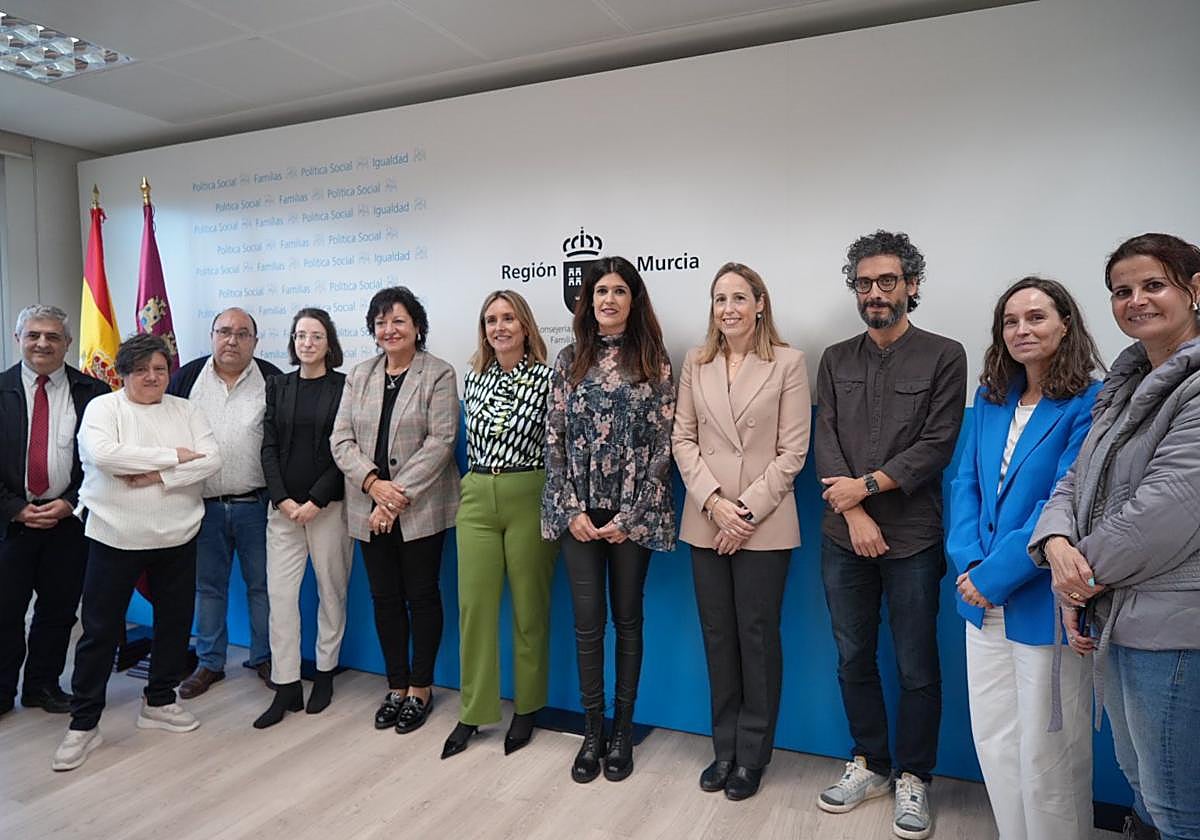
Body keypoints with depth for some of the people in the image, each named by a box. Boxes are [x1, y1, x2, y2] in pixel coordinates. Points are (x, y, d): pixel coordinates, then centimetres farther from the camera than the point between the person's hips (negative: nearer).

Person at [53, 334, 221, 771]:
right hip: (115, 537, -3)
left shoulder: (185, 410, 6)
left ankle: (159, 702, 30)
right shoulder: (102, 407, -3)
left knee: (174, 621, 12)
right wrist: (173, 457, -19)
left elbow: (211, 459, -6)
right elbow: (103, 454, -21)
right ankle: (83, 724, 17)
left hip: (177, 537, 4)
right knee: (100, 629, 4)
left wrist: (157, 477, -17)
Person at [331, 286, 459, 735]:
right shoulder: (359, 375, 10)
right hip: (370, 509, 4)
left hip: (420, 509, -4)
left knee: (422, 596, 6)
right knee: (385, 598, 12)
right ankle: (396, 686, 26)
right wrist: (374, 483, -13)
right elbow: (341, 439, 3)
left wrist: (399, 496, -17)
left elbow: (440, 441, -12)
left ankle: (420, 688, 21)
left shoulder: (438, 374, -4)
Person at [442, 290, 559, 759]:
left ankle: (525, 709, 25)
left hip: (529, 497, -4)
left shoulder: (546, 377, -5)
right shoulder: (473, 378, 10)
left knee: (529, 605, 7)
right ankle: (473, 711, 21)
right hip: (476, 497, 4)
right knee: (474, 604, 6)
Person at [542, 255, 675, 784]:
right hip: (579, 511, 2)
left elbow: (662, 443, -4)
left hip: (633, 512, -1)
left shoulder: (654, 361, 0)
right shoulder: (569, 360, 6)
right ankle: (592, 733, 21)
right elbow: (554, 438, 3)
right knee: (587, 622, 5)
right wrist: (570, 510, -5)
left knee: (627, 619, 10)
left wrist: (630, 517, -10)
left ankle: (622, 731, 25)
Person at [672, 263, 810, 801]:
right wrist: (714, 501, -10)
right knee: (718, 634, 11)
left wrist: (747, 511, -12)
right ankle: (724, 747, 27)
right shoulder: (696, 364, 6)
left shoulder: (788, 363, -3)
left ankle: (753, 753, 22)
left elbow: (792, 450, -6)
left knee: (757, 635, 6)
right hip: (706, 521, 3)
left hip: (765, 524, -3)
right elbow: (683, 439, 3)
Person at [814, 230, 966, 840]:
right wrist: (854, 513, -10)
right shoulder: (835, 360, 8)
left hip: (913, 538, -3)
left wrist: (869, 484, -13)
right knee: (853, 659, 13)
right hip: (845, 536, 3)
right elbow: (825, 442, 0)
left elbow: (936, 446, -8)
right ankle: (869, 764, 31)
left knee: (917, 668, 7)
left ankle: (914, 778, 26)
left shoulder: (944, 357, -1)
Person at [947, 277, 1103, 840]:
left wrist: (995, 575, -17)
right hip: (984, 600, 6)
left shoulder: (1089, 404, -11)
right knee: (994, 742, 16)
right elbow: (966, 484, 7)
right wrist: (968, 564, -7)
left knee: (1046, 753, 8)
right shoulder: (991, 399, 9)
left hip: (1045, 603, -6)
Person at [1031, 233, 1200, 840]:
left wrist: (1089, 571, -11)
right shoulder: (1127, 386, 12)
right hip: (1114, 618, 8)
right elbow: (1077, 480, 9)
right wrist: (1057, 546, -10)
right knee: (1138, 783, 24)